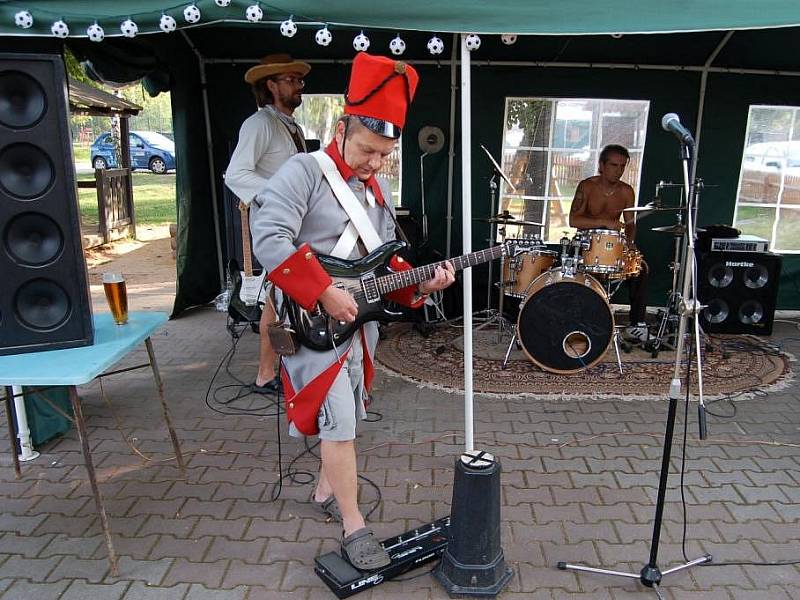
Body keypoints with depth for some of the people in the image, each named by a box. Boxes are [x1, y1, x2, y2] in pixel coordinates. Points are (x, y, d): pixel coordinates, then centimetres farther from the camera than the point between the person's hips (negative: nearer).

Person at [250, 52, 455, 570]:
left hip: (359, 317, 8)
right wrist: (325, 293, -26)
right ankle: (354, 527, 9)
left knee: (345, 414, 18)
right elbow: (268, 237, -24)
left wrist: (419, 284, -3)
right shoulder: (304, 171, -12)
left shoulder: (378, 191, 12)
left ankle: (327, 490, 40)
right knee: (339, 419, -6)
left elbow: (385, 260, 16)